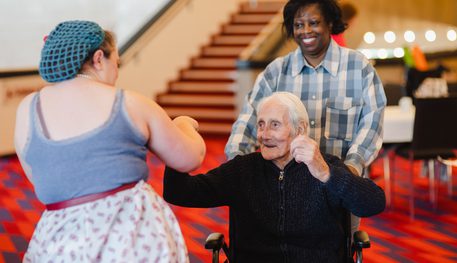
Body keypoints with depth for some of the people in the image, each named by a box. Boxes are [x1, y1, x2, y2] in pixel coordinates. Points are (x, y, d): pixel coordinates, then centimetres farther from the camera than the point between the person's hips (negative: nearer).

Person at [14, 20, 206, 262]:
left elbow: (42, 180, 15)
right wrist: (184, 125, 29)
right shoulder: (130, 103, -1)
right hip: (137, 233, -1)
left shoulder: (29, 109, 3)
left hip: (64, 243, 1)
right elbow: (191, 158, 8)